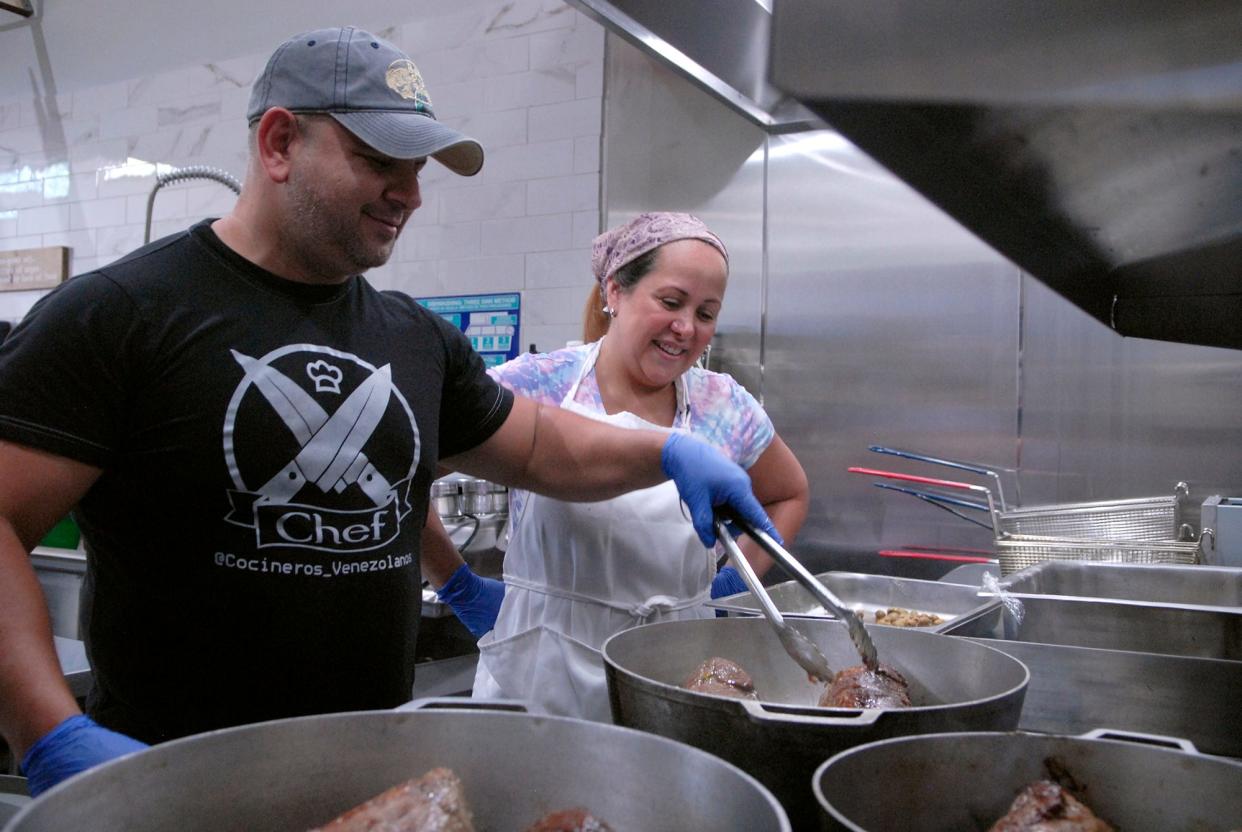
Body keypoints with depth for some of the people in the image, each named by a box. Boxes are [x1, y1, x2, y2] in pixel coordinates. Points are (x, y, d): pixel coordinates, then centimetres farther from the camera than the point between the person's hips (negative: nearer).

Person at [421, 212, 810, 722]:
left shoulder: (727, 409, 1)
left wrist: (735, 582, 8)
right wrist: (461, 587, -5)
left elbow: (790, 495, 19)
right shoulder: (533, 385, -9)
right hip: (543, 680, -2)